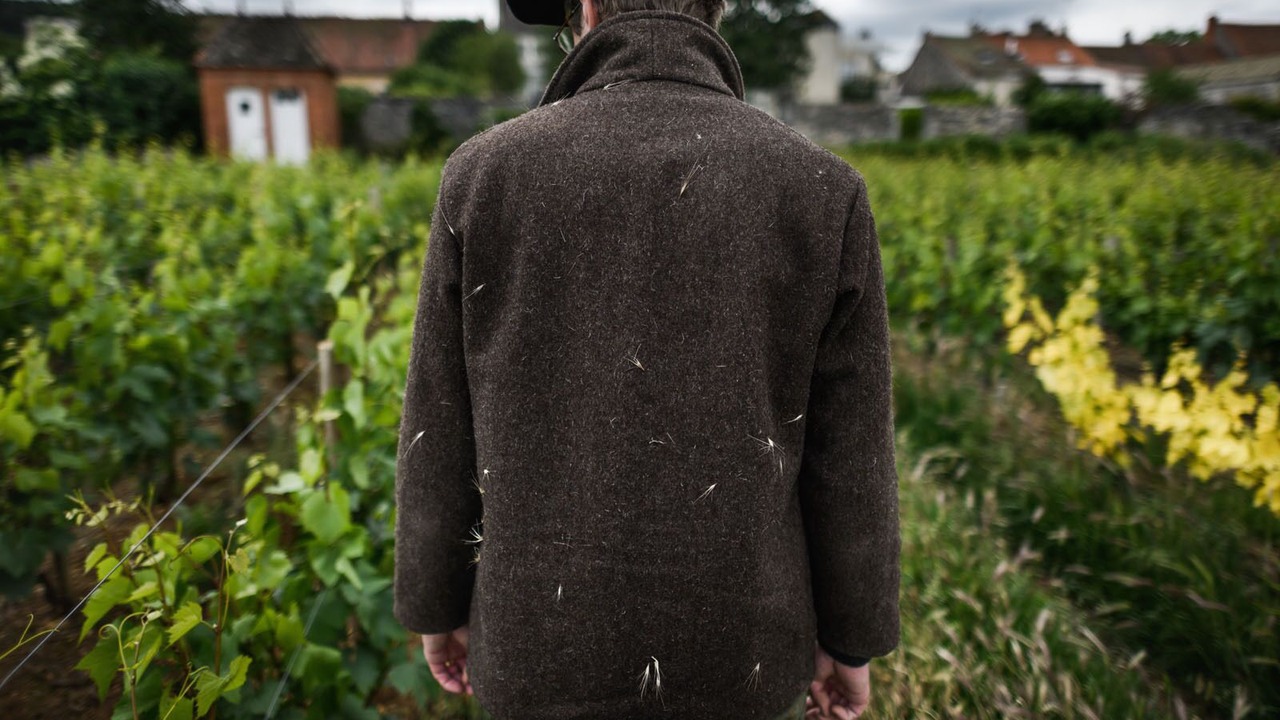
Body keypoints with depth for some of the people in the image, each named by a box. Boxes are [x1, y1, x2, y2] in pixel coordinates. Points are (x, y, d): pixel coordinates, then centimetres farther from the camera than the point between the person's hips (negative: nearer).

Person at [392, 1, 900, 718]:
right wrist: (853, 638, 8)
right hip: (738, 647, 1)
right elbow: (849, 454, -7)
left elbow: (441, 431, -5)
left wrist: (437, 603, 11)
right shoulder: (822, 190, -11)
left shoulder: (485, 174, -11)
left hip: (553, 639, 0)